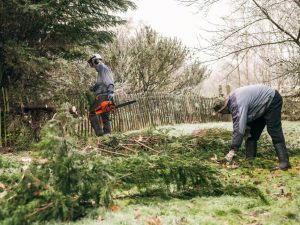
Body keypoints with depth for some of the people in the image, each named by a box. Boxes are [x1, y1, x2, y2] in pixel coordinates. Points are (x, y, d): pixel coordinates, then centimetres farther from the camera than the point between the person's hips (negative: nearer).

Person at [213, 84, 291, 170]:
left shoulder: (238, 103, -34)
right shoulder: (232, 100, -4)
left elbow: (240, 128, -39)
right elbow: (236, 125, 2)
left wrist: (233, 150, -37)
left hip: (272, 100, -10)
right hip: (261, 106, 10)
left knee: (274, 131, -20)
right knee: (252, 133, 5)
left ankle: (284, 162, -23)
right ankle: (250, 159, 4)